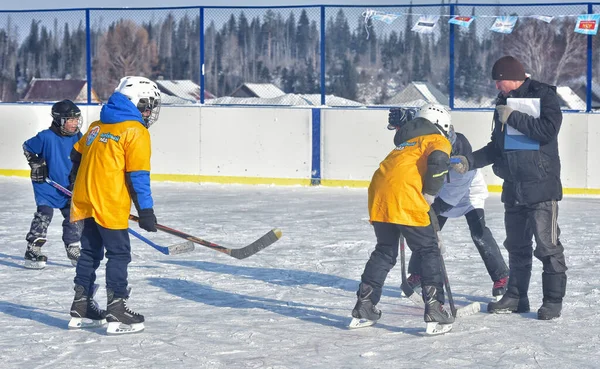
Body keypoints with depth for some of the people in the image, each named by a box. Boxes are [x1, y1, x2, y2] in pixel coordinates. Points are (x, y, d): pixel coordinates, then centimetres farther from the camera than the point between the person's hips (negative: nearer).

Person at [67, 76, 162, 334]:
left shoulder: (98, 126, 13)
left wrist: (78, 184, 37)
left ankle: (81, 307, 23)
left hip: (85, 200, 8)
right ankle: (117, 313, -4)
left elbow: (76, 156, 21)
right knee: (119, 254, -2)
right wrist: (146, 210, -11)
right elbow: (138, 175, -14)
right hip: (110, 204, -8)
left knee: (90, 252, 17)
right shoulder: (135, 132, -9)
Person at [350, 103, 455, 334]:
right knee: (429, 252, 4)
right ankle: (434, 311, -4)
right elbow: (438, 161, -12)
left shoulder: (407, 141, 32)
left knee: (384, 252, 20)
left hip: (378, 194, 7)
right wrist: (430, 194, -3)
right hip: (405, 198, -7)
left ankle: (363, 308, 20)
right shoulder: (438, 141, 9)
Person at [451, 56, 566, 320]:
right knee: (516, 245, 13)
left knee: (547, 245, -6)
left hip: (541, 185, -7)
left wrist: (513, 117, -21)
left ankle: (553, 300, 0)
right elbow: (497, 147, 17)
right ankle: (516, 297, 22)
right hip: (513, 187, 7)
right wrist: (469, 161, 6)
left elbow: (548, 130, -25)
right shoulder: (503, 103, 13)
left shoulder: (544, 96, -9)